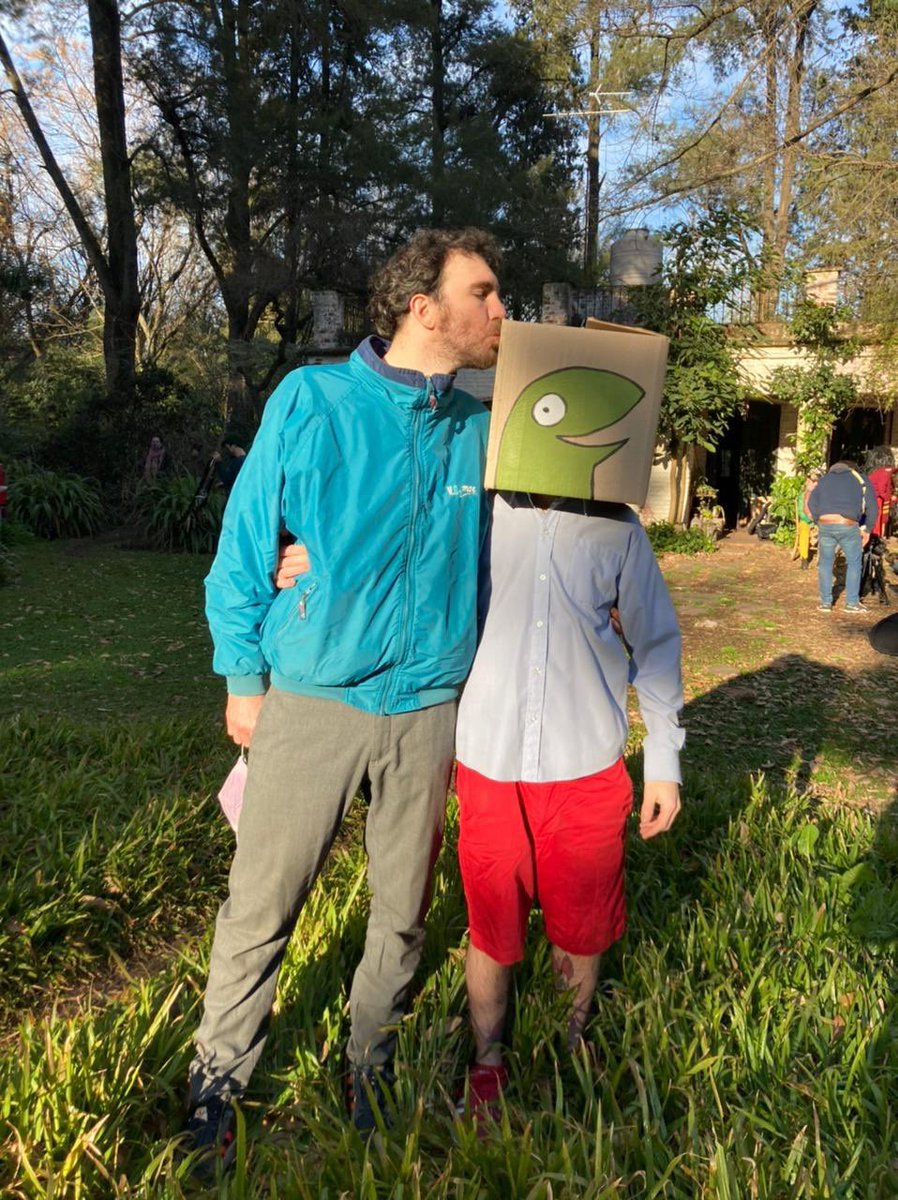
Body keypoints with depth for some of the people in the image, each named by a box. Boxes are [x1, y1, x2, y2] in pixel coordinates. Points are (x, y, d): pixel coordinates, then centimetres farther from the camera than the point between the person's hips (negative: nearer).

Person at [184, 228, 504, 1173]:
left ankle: (372, 1062, 40)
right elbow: (244, 547, -2)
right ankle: (218, 1077, 33)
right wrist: (244, 680, 0)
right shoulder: (310, 401, -7)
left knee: (402, 909, 15)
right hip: (311, 701, -3)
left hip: (427, 710, 3)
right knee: (260, 906, 8)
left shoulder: (479, 429, 4)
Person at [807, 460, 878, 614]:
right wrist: (867, 530, 17)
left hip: (825, 525, 2)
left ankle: (825, 602, 18)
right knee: (854, 563, 17)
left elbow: (811, 503, 11)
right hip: (848, 526, -2)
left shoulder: (825, 478, 23)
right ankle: (852, 603, 17)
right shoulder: (861, 479, 17)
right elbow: (872, 507, 9)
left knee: (825, 563, 18)